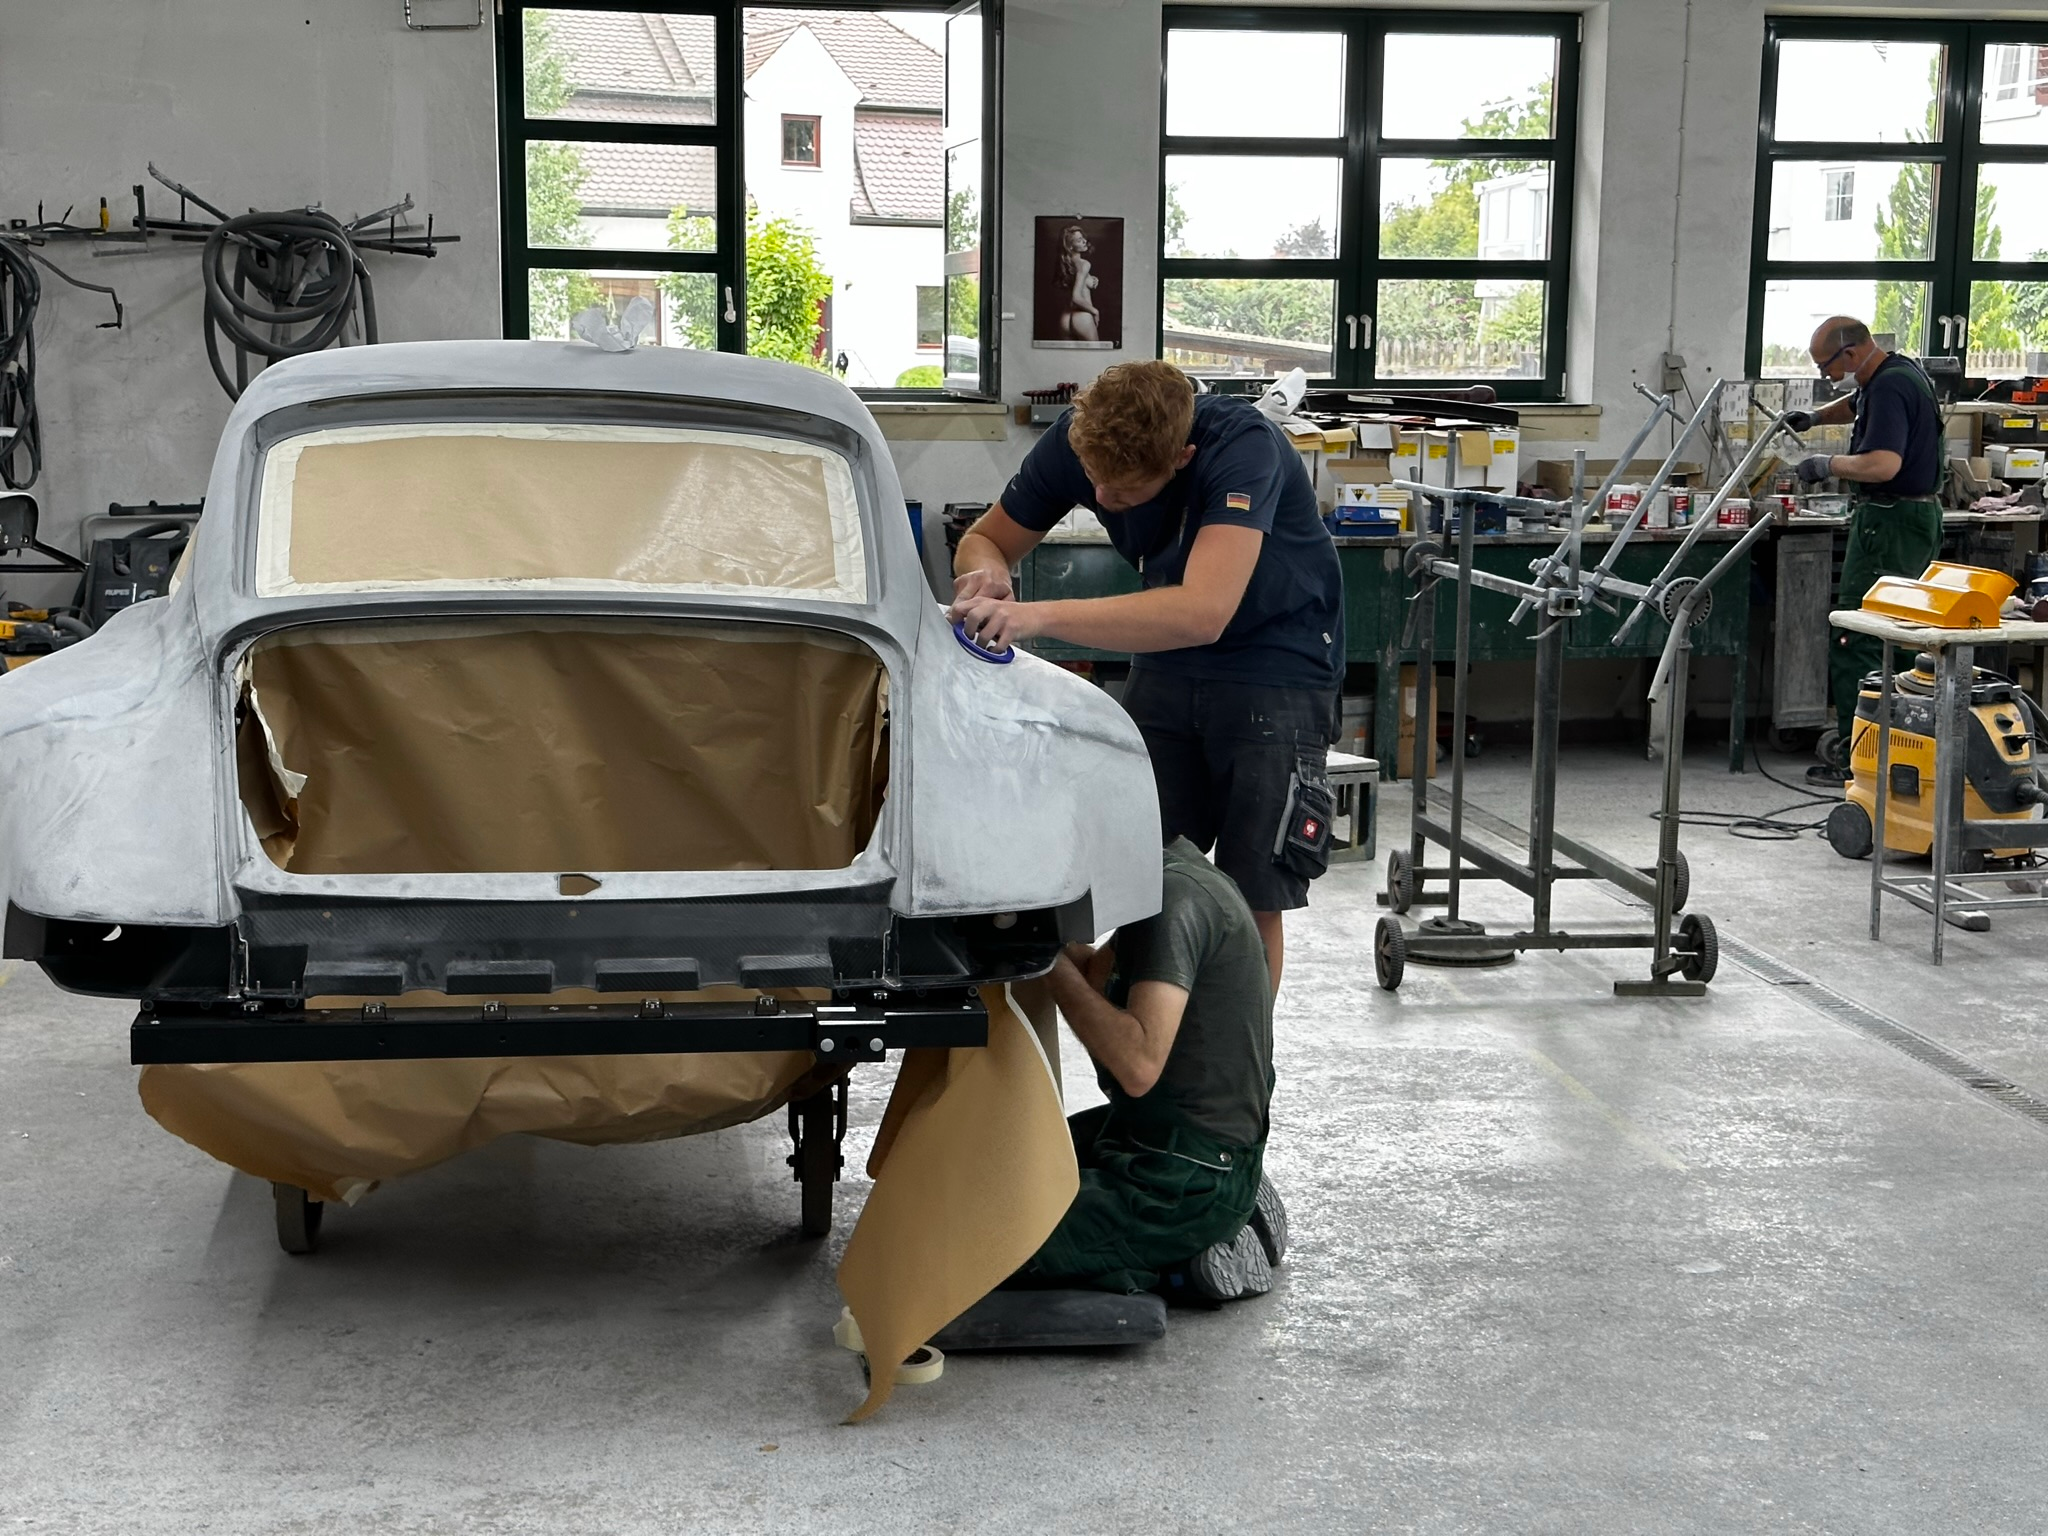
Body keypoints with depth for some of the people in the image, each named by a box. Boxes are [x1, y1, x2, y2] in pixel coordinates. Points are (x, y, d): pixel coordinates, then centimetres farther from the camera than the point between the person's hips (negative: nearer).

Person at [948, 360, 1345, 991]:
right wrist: (986, 572, -27)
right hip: (1166, 667, 5)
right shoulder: (1077, 438, -16)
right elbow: (984, 540, -1)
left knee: (1252, 903, -5)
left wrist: (1039, 617, -51)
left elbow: (1203, 613, -45)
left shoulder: (1242, 447, -32)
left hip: (1278, 672, -5)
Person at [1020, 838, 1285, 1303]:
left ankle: (1190, 1263, -3)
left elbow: (1139, 1065, -32)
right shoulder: (1172, 873, 8)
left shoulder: (1173, 897, -23)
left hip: (1188, 1186, -11)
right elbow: (1098, 980, 14)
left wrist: (1053, 961, -24)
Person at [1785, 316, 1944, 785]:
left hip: (1891, 523, -11)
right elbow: (1857, 405, 37)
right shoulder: (1898, 372, 14)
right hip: (1914, 517, 11)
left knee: (1855, 644, -10)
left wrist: (1828, 464, -16)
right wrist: (1816, 416, 22)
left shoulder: (1890, 386, -19)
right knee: (1884, 641, 15)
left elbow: (1883, 464, -30)